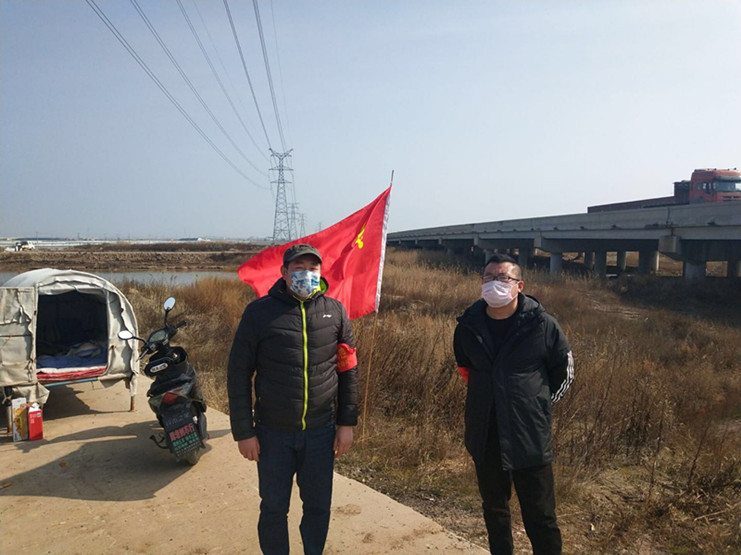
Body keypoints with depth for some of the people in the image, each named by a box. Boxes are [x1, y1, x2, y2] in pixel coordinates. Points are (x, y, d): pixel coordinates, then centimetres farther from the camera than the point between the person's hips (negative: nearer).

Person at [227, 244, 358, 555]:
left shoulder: (335, 311, -1)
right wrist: (243, 431, -6)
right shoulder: (260, 312, -8)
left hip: (321, 432, 2)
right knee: (274, 508, 14)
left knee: (318, 506, 16)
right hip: (273, 434, -2)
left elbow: (348, 369, 5)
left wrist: (347, 423, 3)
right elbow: (239, 374, -5)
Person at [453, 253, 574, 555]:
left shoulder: (541, 325, -11)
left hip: (530, 437, -3)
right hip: (484, 437, 4)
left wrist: (537, 403, 6)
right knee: (494, 509, 20)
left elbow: (564, 371, 4)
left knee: (540, 518, 6)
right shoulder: (468, 325, -2)